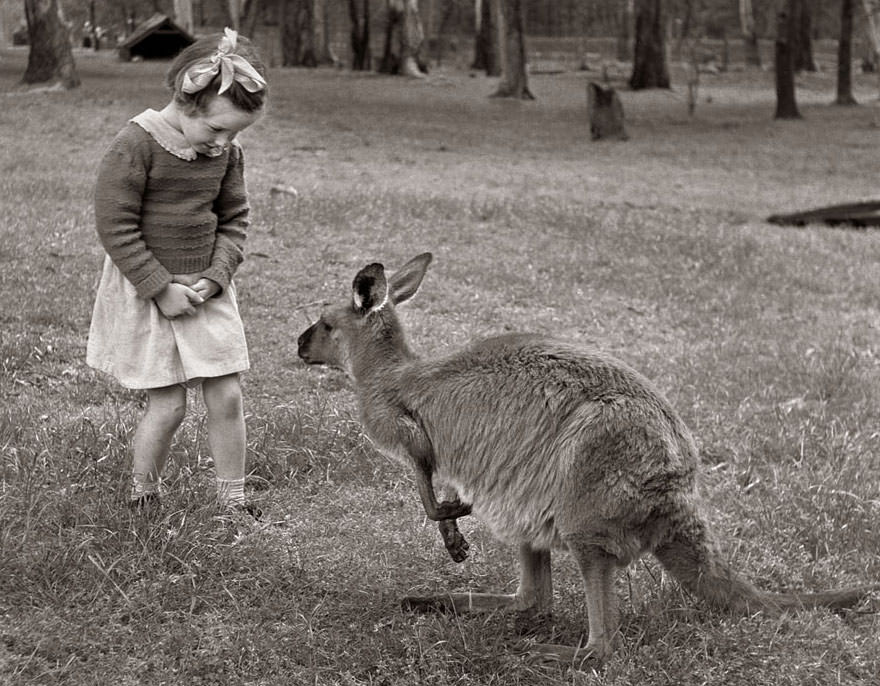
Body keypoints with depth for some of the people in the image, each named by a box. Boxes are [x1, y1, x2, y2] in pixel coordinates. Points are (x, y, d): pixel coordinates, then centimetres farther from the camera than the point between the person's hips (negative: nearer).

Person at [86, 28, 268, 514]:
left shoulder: (227, 152, 0)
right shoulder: (137, 144, -18)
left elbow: (234, 219, 8)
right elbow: (115, 226, -18)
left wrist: (216, 276, -9)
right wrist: (160, 288, -18)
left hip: (205, 287, 5)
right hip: (145, 289, -5)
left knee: (226, 396, 2)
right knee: (168, 405, -3)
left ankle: (232, 502, 16)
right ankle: (142, 500, 19)